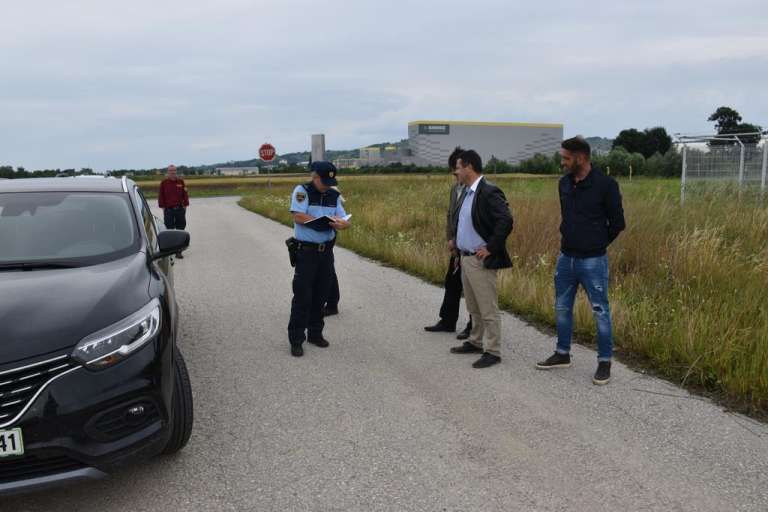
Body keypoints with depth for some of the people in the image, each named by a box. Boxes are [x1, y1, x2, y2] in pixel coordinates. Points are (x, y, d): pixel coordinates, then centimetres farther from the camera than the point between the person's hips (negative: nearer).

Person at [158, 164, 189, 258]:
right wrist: (163, 208, -2)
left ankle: (178, 251, 10)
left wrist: (185, 206, 3)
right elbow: (161, 196, 3)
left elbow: (185, 194, 8)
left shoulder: (180, 182, 5)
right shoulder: (164, 183, 1)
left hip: (180, 209, 2)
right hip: (169, 210, -2)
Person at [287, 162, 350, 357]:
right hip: (306, 251, -5)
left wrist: (341, 223, -21)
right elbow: (298, 217, -18)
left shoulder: (334, 196, 8)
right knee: (302, 296, -4)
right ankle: (296, 340, 2)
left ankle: (315, 333, 25)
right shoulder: (302, 191, -7)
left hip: (326, 251, 5)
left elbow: (345, 221, 5)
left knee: (321, 295, 11)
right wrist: (327, 222, -21)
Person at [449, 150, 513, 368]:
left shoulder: (489, 192, -17)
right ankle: (476, 342, 34)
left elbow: (506, 221, -26)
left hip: (481, 261, -9)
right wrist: (459, 245, 16)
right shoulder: (467, 192, 12)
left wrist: (490, 248, -21)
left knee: (488, 309, -1)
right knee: (474, 308, 21)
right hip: (466, 258, 10)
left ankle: (492, 352, 7)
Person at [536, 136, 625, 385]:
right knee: (562, 308, 15)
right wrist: (567, 237, 12)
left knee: (600, 311, 3)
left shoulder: (605, 184, -14)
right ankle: (562, 354, 30)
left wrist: (596, 244, 3)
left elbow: (617, 223, -6)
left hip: (593, 261, -6)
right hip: (565, 258, 6)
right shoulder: (564, 183, 4)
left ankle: (604, 362, 15)